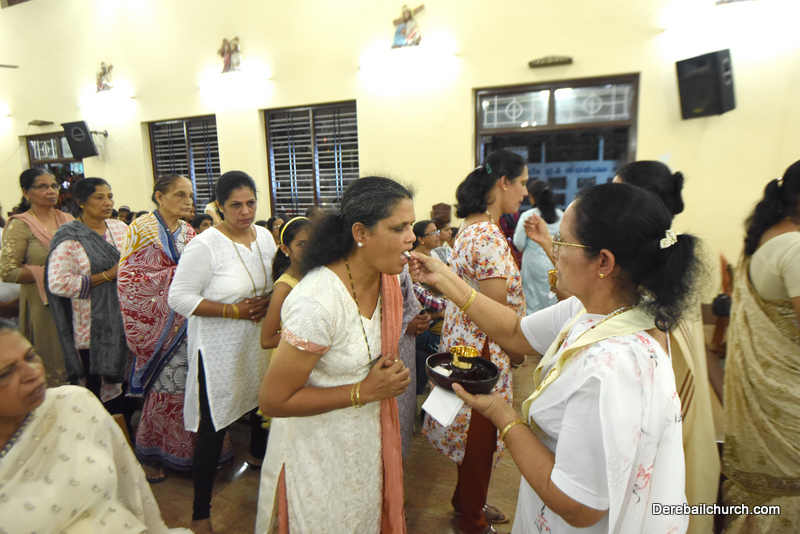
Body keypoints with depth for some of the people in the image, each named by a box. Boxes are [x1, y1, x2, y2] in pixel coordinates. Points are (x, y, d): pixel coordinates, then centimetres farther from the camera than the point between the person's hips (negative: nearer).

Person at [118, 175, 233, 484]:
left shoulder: (188, 232, 11)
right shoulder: (141, 229, -4)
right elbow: (129, 279, -11)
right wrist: (176, 273, -16)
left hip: (188, 321, 5)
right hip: (160, 322, -5)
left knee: (190, 385, 6)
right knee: (165, 387, 0)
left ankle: (185, 448, 23)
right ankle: (149, 453, 21)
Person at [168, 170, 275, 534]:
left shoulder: (265, 237, 2)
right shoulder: (205, 245, -18)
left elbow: (279, 281, 12)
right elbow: (179, 298, -18)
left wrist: (268, 302, -10)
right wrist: (234, 310, -23)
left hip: (259, 343, 7)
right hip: (219, 352, -6)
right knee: (214, 428, 1)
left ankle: (258, 454, 57)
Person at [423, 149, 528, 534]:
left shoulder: (471, 228, 7)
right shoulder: (489, 237, -24)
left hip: (466, 343, 9)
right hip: (484, 352, -9)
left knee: (474, 433, 23)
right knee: (481, 437, 10)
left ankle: (467, 502, 44)